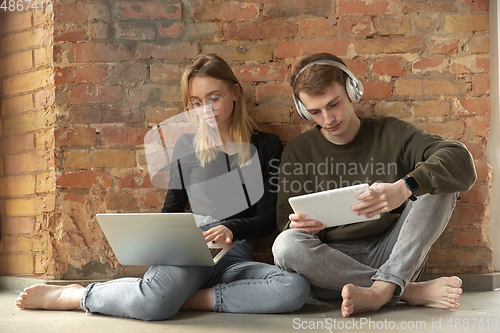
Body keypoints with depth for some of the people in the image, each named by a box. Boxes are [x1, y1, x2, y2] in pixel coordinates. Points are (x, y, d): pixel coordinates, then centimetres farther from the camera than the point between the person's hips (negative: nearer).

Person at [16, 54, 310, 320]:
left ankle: (188, 299, -23)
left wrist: (231, 228, -16)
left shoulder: (266, 146, 10)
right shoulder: (187, 145, 14)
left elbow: (268, 219, 5)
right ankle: (69, 296, -11)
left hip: (235, 258, 2)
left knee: (296, 289, -32)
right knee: (154, 302, -37)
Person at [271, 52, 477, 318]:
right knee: (286, 246, -32)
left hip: (392, 256, 0)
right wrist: (298, 225, -20)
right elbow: (284, 222, 7)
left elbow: (461, 162, -12)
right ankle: (411, 291, -27)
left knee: (438, 184, -18)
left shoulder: (390, 134, 5)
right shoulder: (298, 152, 8)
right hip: (332, 261, 0)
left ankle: (381, 289, -32)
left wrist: (406, 187, -32)